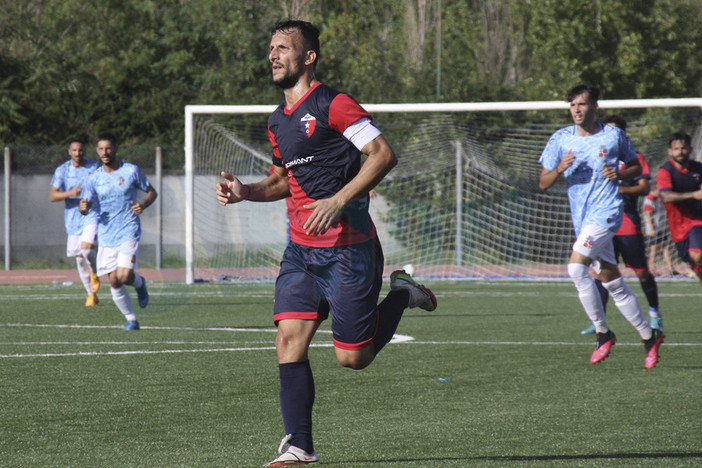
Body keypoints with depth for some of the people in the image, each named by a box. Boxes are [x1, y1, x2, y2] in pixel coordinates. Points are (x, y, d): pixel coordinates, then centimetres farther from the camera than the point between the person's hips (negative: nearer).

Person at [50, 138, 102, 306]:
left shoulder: (95, 167, -2)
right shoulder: (62, 170, -2)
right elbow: (52, 196, -6)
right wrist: (70, 193, -22)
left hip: (92, 215, -2)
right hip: (73, 219, 2)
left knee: (87, 247, -26)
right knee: (80, 258, 6)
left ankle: (94, 273, 5)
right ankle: (91, 294, 21)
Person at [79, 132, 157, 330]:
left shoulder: (131, 171, -2)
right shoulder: (95, 178, 4)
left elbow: (151, 192, 8)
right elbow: (86, 206, 3)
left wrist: (143, 205, -13)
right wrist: (83, 208, -22)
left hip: (128, 232, -3)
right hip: (106, 236, 3)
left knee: (124, 276, -19)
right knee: (114, 282, 0)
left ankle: (139, 282, 17)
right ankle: (131, 319, 16)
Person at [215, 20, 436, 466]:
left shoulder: (333, 105, -11)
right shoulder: (278, 120, 14)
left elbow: (384, 154, -15)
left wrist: (338, 201, -22)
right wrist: (244, 191, 7)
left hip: (347, 247, -7)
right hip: (300, 249, 7)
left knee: (353, 357, -1)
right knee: (289, 340, -7)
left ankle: (401, 295, 25)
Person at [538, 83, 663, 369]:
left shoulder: (614, 136, -1)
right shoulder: (560, 140, 5)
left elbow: (636, 167, 12)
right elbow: (543, 184, 5)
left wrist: (619, 174, -9)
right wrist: (560, 169, -15)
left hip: (606, 213, -5)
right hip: (582, 218, 5)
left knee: (576, 267, -22)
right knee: (612, 283, 9)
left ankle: (602, 333, -12)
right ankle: (649, 336, 22)